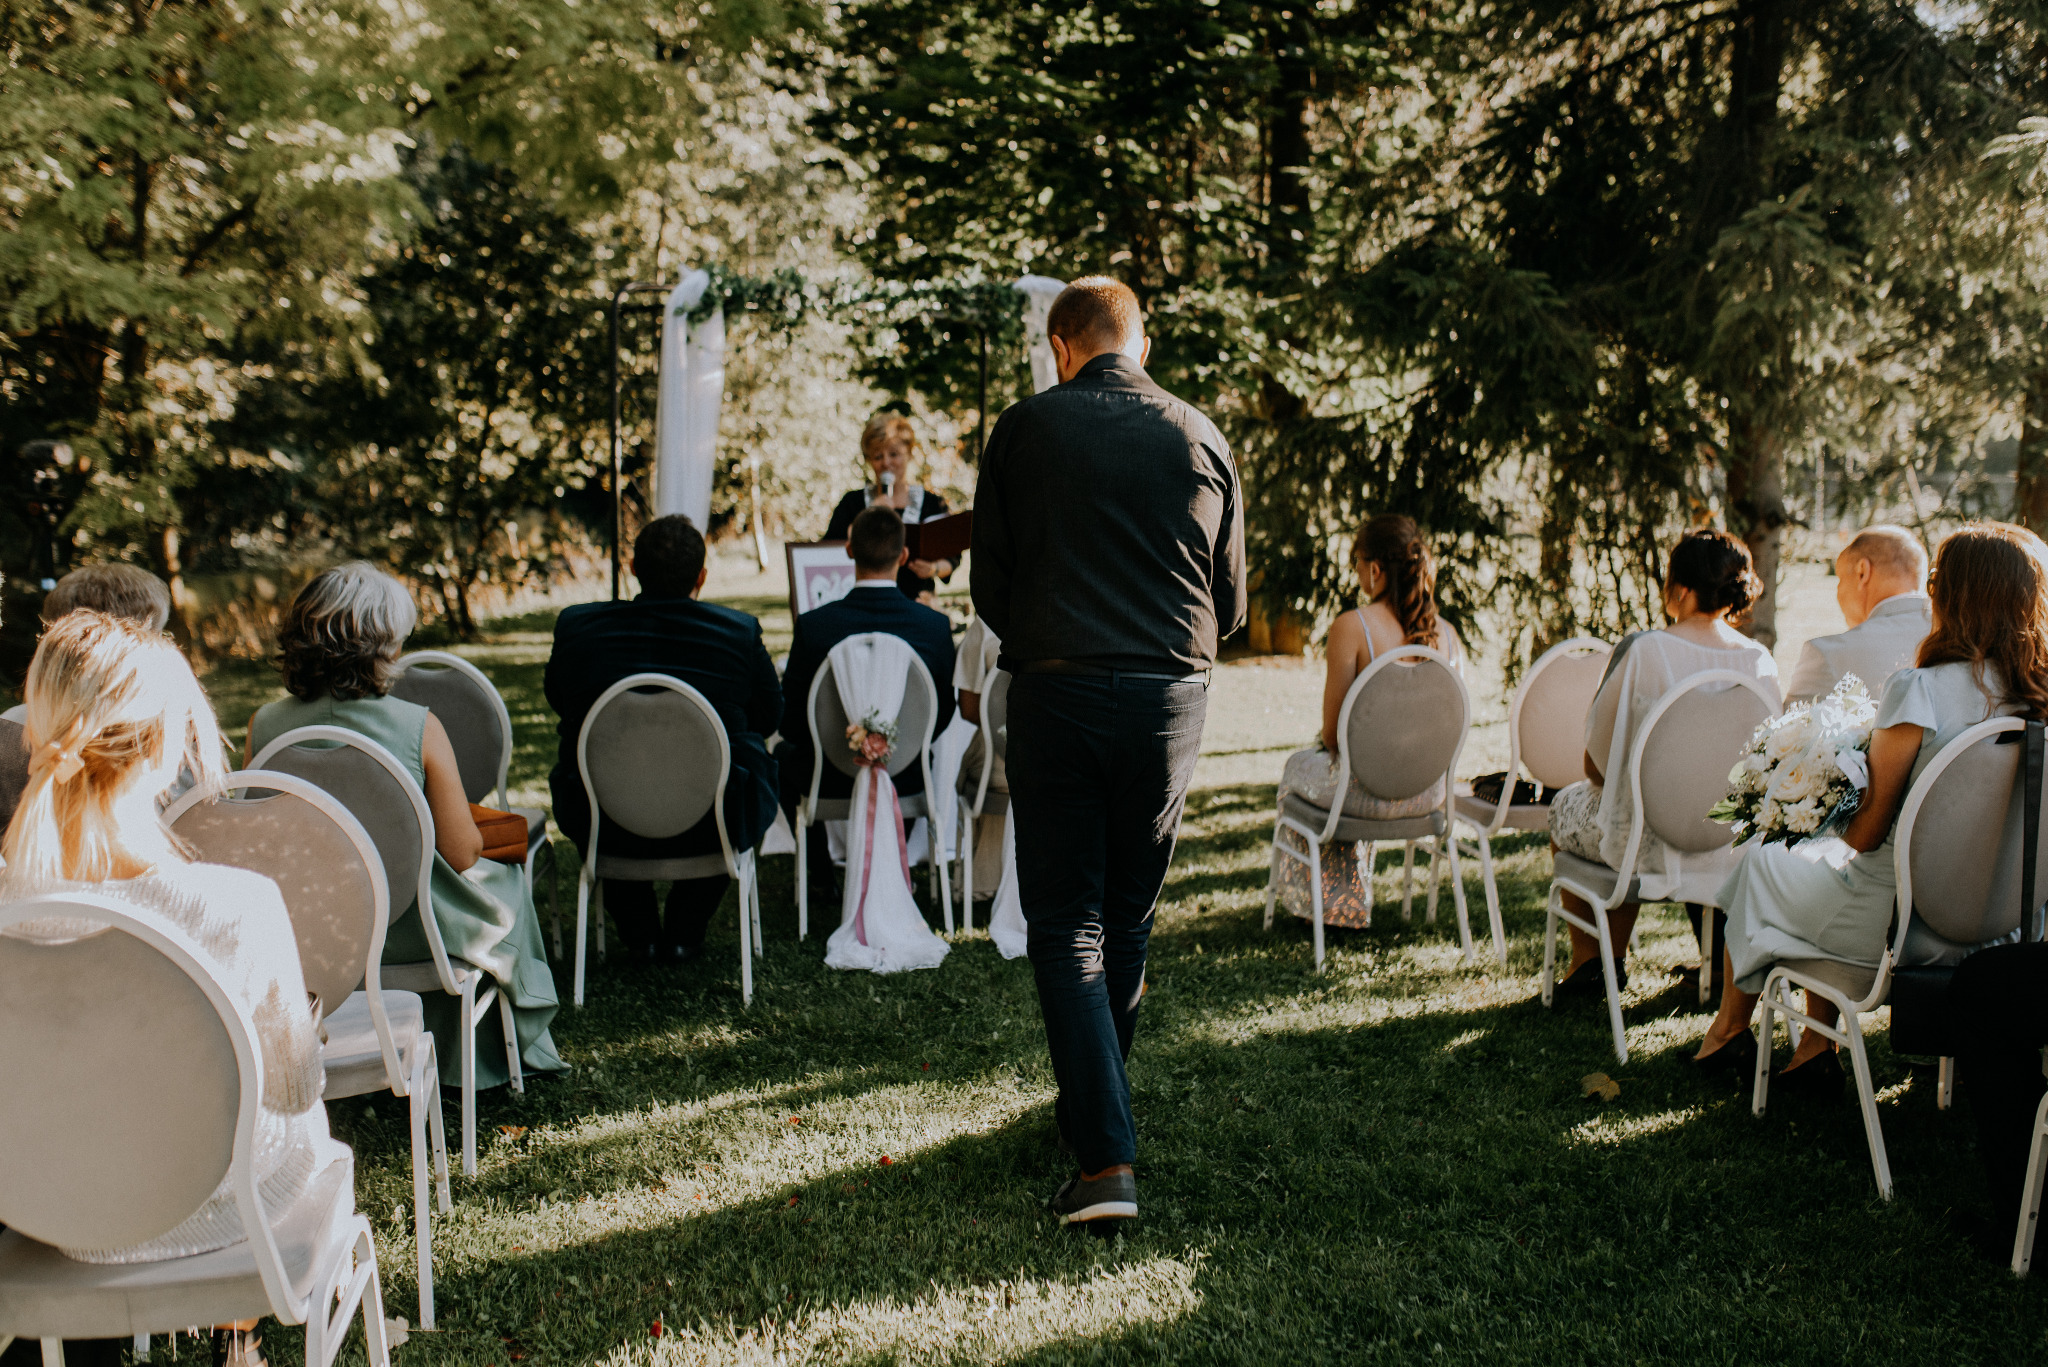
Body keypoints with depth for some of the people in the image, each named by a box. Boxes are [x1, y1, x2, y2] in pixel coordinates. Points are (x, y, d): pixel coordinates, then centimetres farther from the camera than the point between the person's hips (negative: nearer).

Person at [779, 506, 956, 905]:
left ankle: (821, 876, 35)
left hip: (832, 780, -2)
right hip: (907, 780, 2)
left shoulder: (812, 625, -20)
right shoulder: (935, 625, -16)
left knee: (785, 753, 32)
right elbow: (942, 717, -3)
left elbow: (790, 725, -11)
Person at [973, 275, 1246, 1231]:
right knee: (1128, 917, 18)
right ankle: (1094, 1104, 34)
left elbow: (989, 587, 1)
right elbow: (1231, 603, 9)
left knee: (1066, 925, 1)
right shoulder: (1201, 440, 6)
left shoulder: (1026, 427, -1)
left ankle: (1106, 1158, -8)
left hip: (1057, 694, -3)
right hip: (1171, 696, 3)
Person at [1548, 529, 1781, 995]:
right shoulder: (1759, 661, -6)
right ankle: (1616, 957, 44)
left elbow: (1596, 763, -10)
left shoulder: (1642, 651, -19)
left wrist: (1597, 778, 12)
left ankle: (1585, 960, 36)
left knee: (1566, 805, 27)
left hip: (1649, 845, -5)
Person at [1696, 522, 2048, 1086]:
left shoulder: (1918, 690, -22)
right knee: (1823, 860, 32)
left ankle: (1729, 1030, 40)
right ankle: (1816, 1048, 33)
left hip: (1898, 922, -6)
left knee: (1761, 861, 22)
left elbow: (1868, 830, -16)